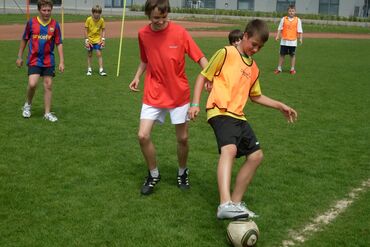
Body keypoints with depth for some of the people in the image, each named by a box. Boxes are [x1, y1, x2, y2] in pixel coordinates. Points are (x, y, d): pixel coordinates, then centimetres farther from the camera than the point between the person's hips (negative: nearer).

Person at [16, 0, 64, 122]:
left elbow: (59, 44, 2)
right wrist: (20, 57, 10)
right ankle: (28, 104, 14)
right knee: (32, 84, -16)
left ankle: (47, 113, 16)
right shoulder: (31, 22, -4)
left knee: (48, 86, 5)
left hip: (49, 61, 2)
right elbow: (24, 40, 7)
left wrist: (61, 62, -4)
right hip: (34, 60, -2)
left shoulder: (55, 24, -1)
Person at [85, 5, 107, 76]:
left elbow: (103, 30, 2)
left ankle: (101, 70, -3)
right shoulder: (89, 19, -11)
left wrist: (103, 39, -8)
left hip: (98, 40, 0)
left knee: (99, 54, -8)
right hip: (90, 40, 0)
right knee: (89, 55, 10)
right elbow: (86, 30, -6)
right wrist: (86, 40, -10)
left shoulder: (101, 20, -8)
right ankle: (89, 69, 21)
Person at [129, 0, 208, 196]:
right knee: (143, 136, -8)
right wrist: (137, 77, 0)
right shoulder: (143, 34, -2)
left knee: (182, 138, 6)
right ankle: (153, 175, 15)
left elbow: (200, 58, -11)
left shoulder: (179, 33, -12)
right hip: (153, 94, 2)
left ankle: (182, 173, 34)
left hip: (179, 95, -2)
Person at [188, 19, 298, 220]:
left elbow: (256, 96, 31)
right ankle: (225, 205, -45)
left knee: (256, 155, 9)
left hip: (238, 116, 9)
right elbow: (203, 76, -1)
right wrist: (195, 103, -10)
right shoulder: (226, 54, -3)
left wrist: (280, 106, 24)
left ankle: (235, 203, 19)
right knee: (229, 149, -32)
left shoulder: (254, 68, 19)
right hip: (220, 111, -9)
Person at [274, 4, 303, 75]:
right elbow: (280, 29, 5)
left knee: (292, 55, 5)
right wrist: (277, 36, -6)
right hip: (284, 41, 1)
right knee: (282, 54, 6)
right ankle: (279, 68, 15)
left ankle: (292, 69, 15)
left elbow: (300, 31, -1)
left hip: (293, 41, -1)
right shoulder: (283, 19, 3)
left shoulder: (298, 20, 1)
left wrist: (301, 38, -11)